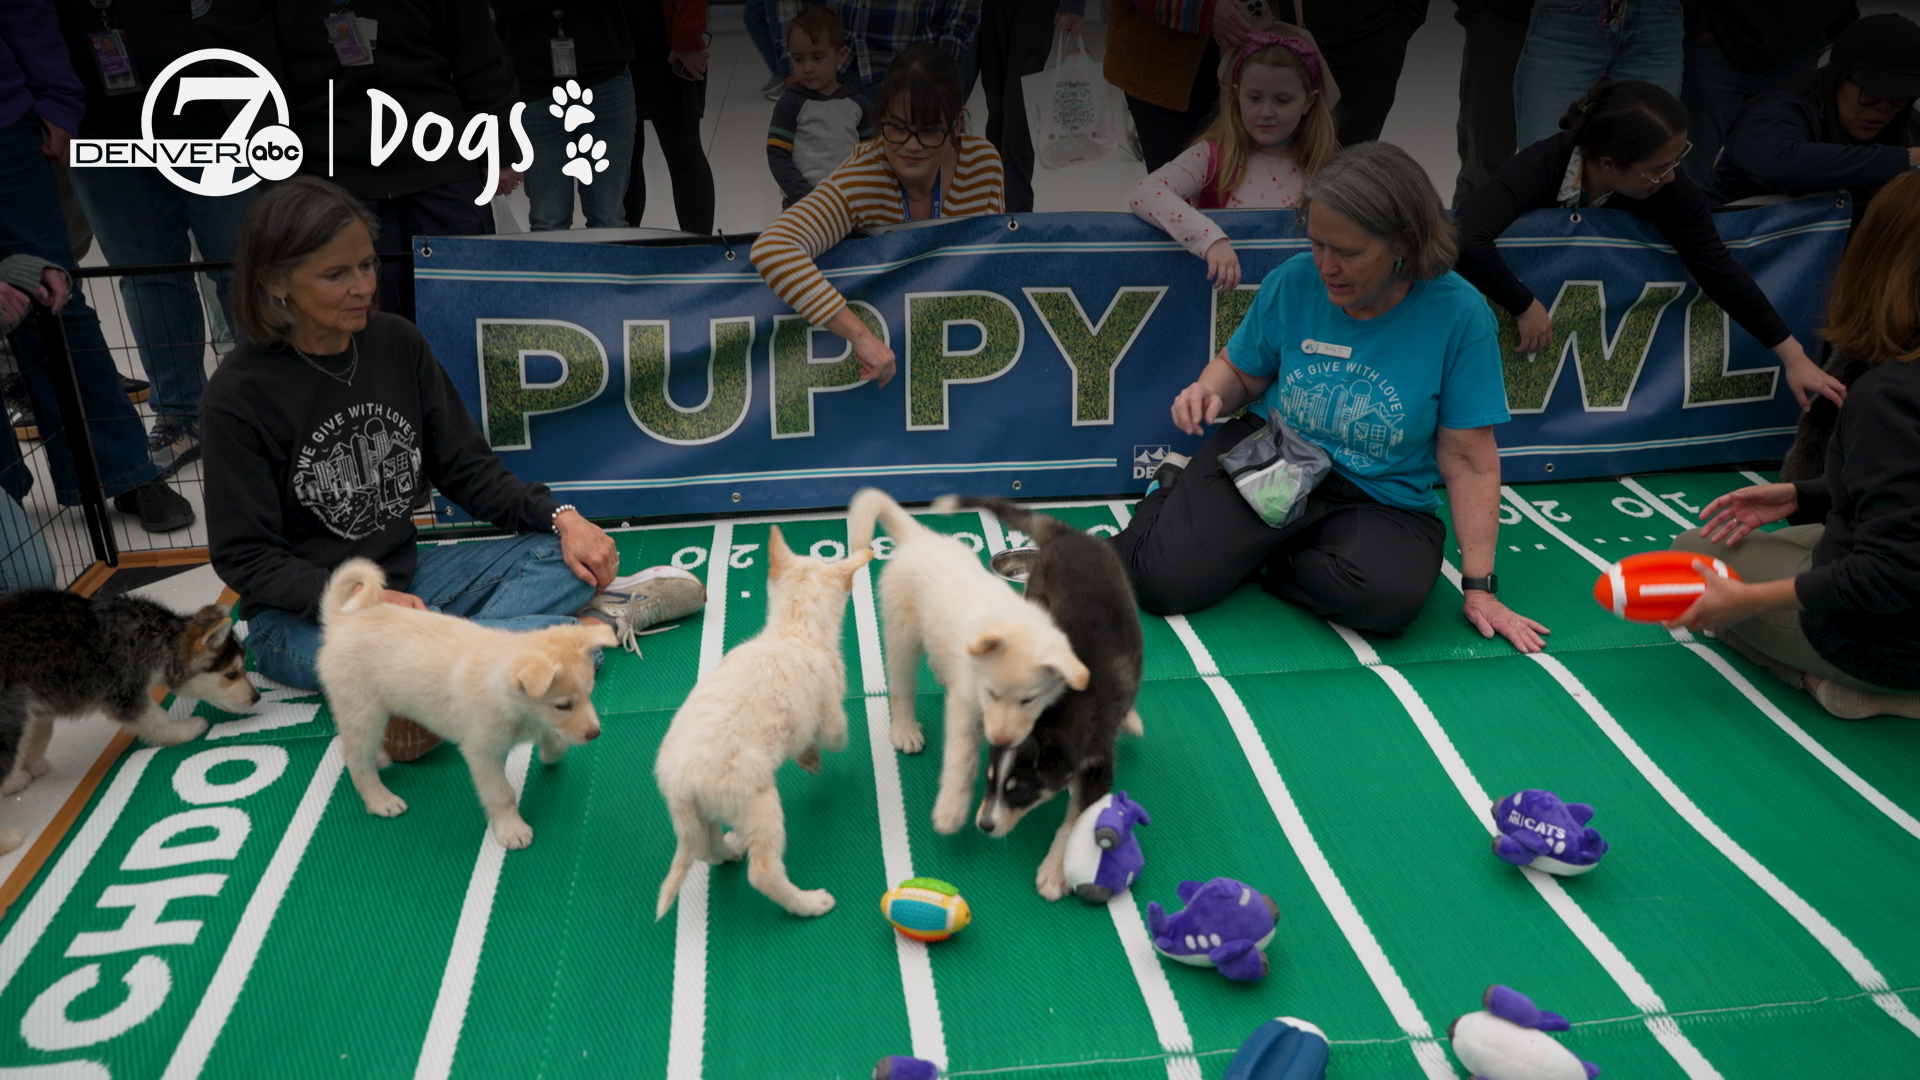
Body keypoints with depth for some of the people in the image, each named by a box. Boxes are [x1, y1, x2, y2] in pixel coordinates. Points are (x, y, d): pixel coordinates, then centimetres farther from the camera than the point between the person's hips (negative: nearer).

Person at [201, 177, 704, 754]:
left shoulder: (396, 342, 0)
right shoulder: (240, 394, -14)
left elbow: (466, 468, 5)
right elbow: (244, 555, -12)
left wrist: (559, 517, -11)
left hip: (406, 574, 5)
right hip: (300, 616, -5)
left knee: (568, 555, -9)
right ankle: (588, 625, -18)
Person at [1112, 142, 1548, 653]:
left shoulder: (1458, 313, -14)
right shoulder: (1294, 281, -7)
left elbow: (1468, 460, -10)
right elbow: (1241, 370, 12)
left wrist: (1480, 588, -10)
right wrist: (1210, 390, -14)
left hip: (1382, 500, 0)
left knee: (1388, 596, -35)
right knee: (1160, 582, -20)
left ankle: (1253, 556, -4)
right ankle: (1170, 497, 15)